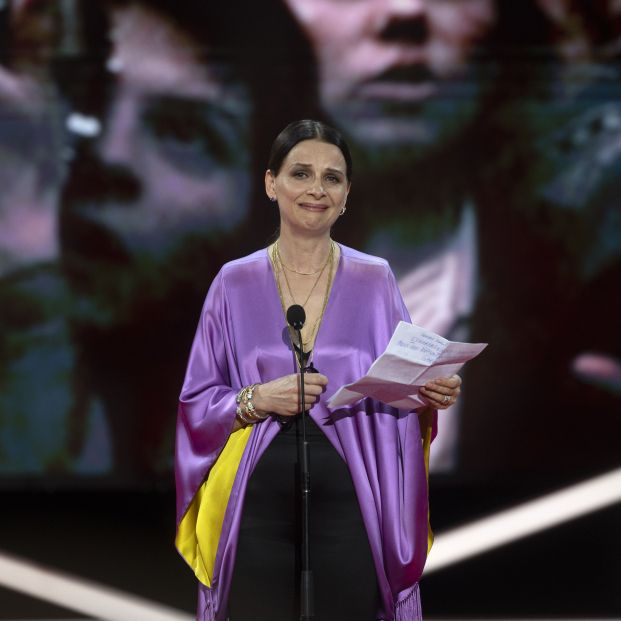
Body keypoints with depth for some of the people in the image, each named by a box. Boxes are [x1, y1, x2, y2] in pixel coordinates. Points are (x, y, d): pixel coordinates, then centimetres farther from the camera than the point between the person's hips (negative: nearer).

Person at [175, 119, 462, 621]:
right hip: (259, 508, 0)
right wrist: (256, 399, -14)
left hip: (348, 507, 0)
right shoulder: (236, 283, 4)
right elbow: (196, 403, 4)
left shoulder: (374, 280, 5)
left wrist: (431, 395, -15)